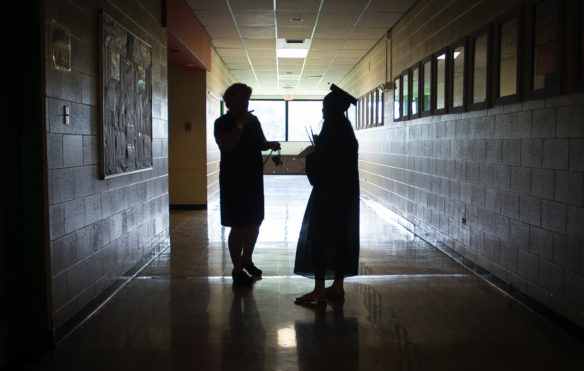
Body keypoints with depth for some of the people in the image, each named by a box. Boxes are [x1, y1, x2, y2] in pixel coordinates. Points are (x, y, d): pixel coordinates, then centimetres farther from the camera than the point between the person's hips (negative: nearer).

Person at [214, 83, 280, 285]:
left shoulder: (253, 120, 11)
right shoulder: (222, 123, -7)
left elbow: (261, 143, 19)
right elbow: (226, 145, -22)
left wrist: (271, 144, -2)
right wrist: (241, 124, -22)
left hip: (254, 179, 6)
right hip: (233, 180, -6)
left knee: (254, 223, 13)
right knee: (238, 226, -4)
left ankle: (246, 259, 34)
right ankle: (237, 269, 8)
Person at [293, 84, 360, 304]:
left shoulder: (331, 129, -15)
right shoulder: (346, 129, 11)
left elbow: (320, 161, -17)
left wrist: (310, 153, 2)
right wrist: (317, 149, 17)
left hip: (328, 193, -9)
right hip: (346, 192, 9)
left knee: (319, 236, -4)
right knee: (341, 236, 11)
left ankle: (319, 290, -4)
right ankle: (338, 286, 18)